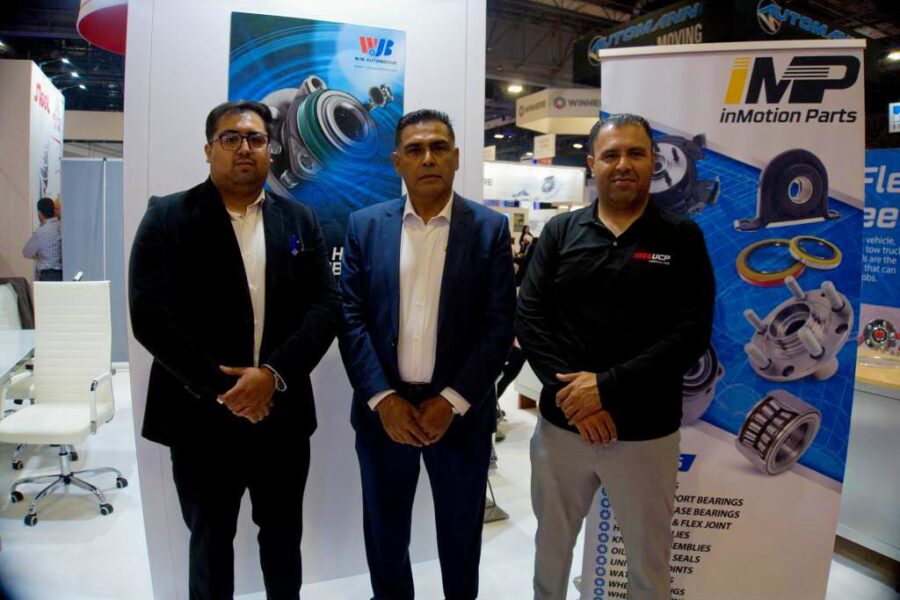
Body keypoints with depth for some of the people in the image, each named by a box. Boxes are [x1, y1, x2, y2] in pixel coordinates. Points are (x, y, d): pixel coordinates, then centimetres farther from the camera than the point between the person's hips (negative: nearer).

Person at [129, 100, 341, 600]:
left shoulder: (300, 220, 5)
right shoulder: (168, 217, -3)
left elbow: (326, 306, -2)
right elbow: (151, 316, -11)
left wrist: (272, 374, -15)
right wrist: (221, 390, -15)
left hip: (283, 414, 3)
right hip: (202, 416, -2)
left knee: (283, 534, 19)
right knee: (210, 540, 17)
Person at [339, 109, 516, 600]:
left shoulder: (490, 228, -3)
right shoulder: (365, 225, 1)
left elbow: (499, 324, -7)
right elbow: (351, 318, -3)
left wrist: (451, 401, -13)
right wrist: (383, 398, -12)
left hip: (460, 411, -1)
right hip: (382, 409, 2)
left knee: (460, 532, 18)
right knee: (384, 532, 19)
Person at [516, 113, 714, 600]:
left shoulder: (682, 238, -1)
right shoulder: (560, 232, 3)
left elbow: (691, 333, -10)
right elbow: (528, 317, -4)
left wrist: (607, 387, -18)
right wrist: (571, 393, -15)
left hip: (646, 432, -1)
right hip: (561, 423, 2)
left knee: (649, 559, 17)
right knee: (551, 543, 21)